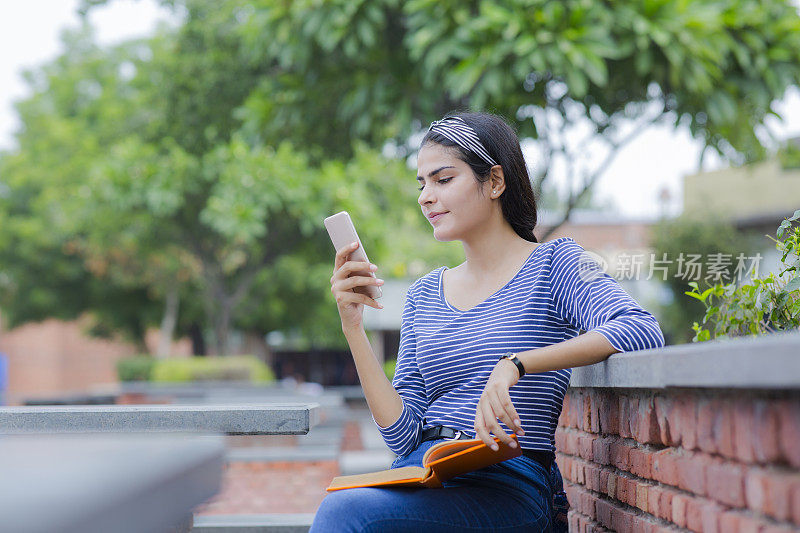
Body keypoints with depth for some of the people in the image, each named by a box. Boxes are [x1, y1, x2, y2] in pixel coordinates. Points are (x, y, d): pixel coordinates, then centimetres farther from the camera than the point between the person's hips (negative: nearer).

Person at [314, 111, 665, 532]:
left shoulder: (552, 263, 2)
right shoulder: (424, 294, 17)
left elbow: (643, 331, -18)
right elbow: (403, 435, 9)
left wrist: (516, 364, -25)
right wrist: (353, 327, 1)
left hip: (509, 484, -5)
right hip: (421, 479, 5)